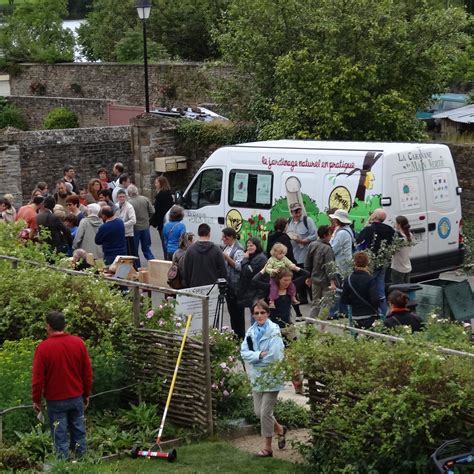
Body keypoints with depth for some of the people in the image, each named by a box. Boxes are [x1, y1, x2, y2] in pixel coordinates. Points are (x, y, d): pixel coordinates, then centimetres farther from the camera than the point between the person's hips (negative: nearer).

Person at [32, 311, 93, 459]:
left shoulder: (43, 347, -13)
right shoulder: (78, 343, -4)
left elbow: (38, 377, -10)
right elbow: (88, 372, 2)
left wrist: (36, 400, 2)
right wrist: (86, 394, 13)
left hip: (56, 401, -3)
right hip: (77, 398, 3)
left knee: (60, 436, 4)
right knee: (79, 433, 13)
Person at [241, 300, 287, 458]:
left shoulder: (274, 331, -15)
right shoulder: (251, 331, 4)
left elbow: (275, 356, -22)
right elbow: (244, 352, -4)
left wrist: (254, 358, -10)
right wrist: (260, 355, -20)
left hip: (271, 376, -6)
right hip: (256, 376, 6)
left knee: (265, 412, -3)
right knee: (259, 412, 11)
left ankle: (267, 447, 13)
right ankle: (279, 429, 37)